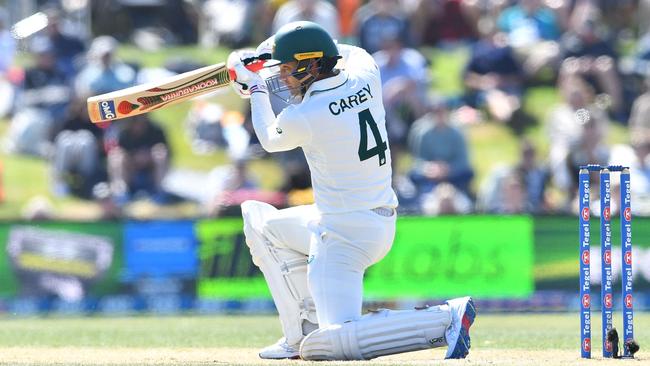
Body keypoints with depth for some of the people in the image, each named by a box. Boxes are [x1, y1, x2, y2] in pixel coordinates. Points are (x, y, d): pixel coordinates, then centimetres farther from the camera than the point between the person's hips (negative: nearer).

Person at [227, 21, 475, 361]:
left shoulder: (301, 116, -19)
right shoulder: (365, 77, 0)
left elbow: (270, 140, 7)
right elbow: (353, 53, 27)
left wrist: (256, 88, 20)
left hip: (343, 236, -10)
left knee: (334, 343, -14)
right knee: (259, 219, 23)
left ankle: (446, 318, -18)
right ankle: (304, 331, 17)